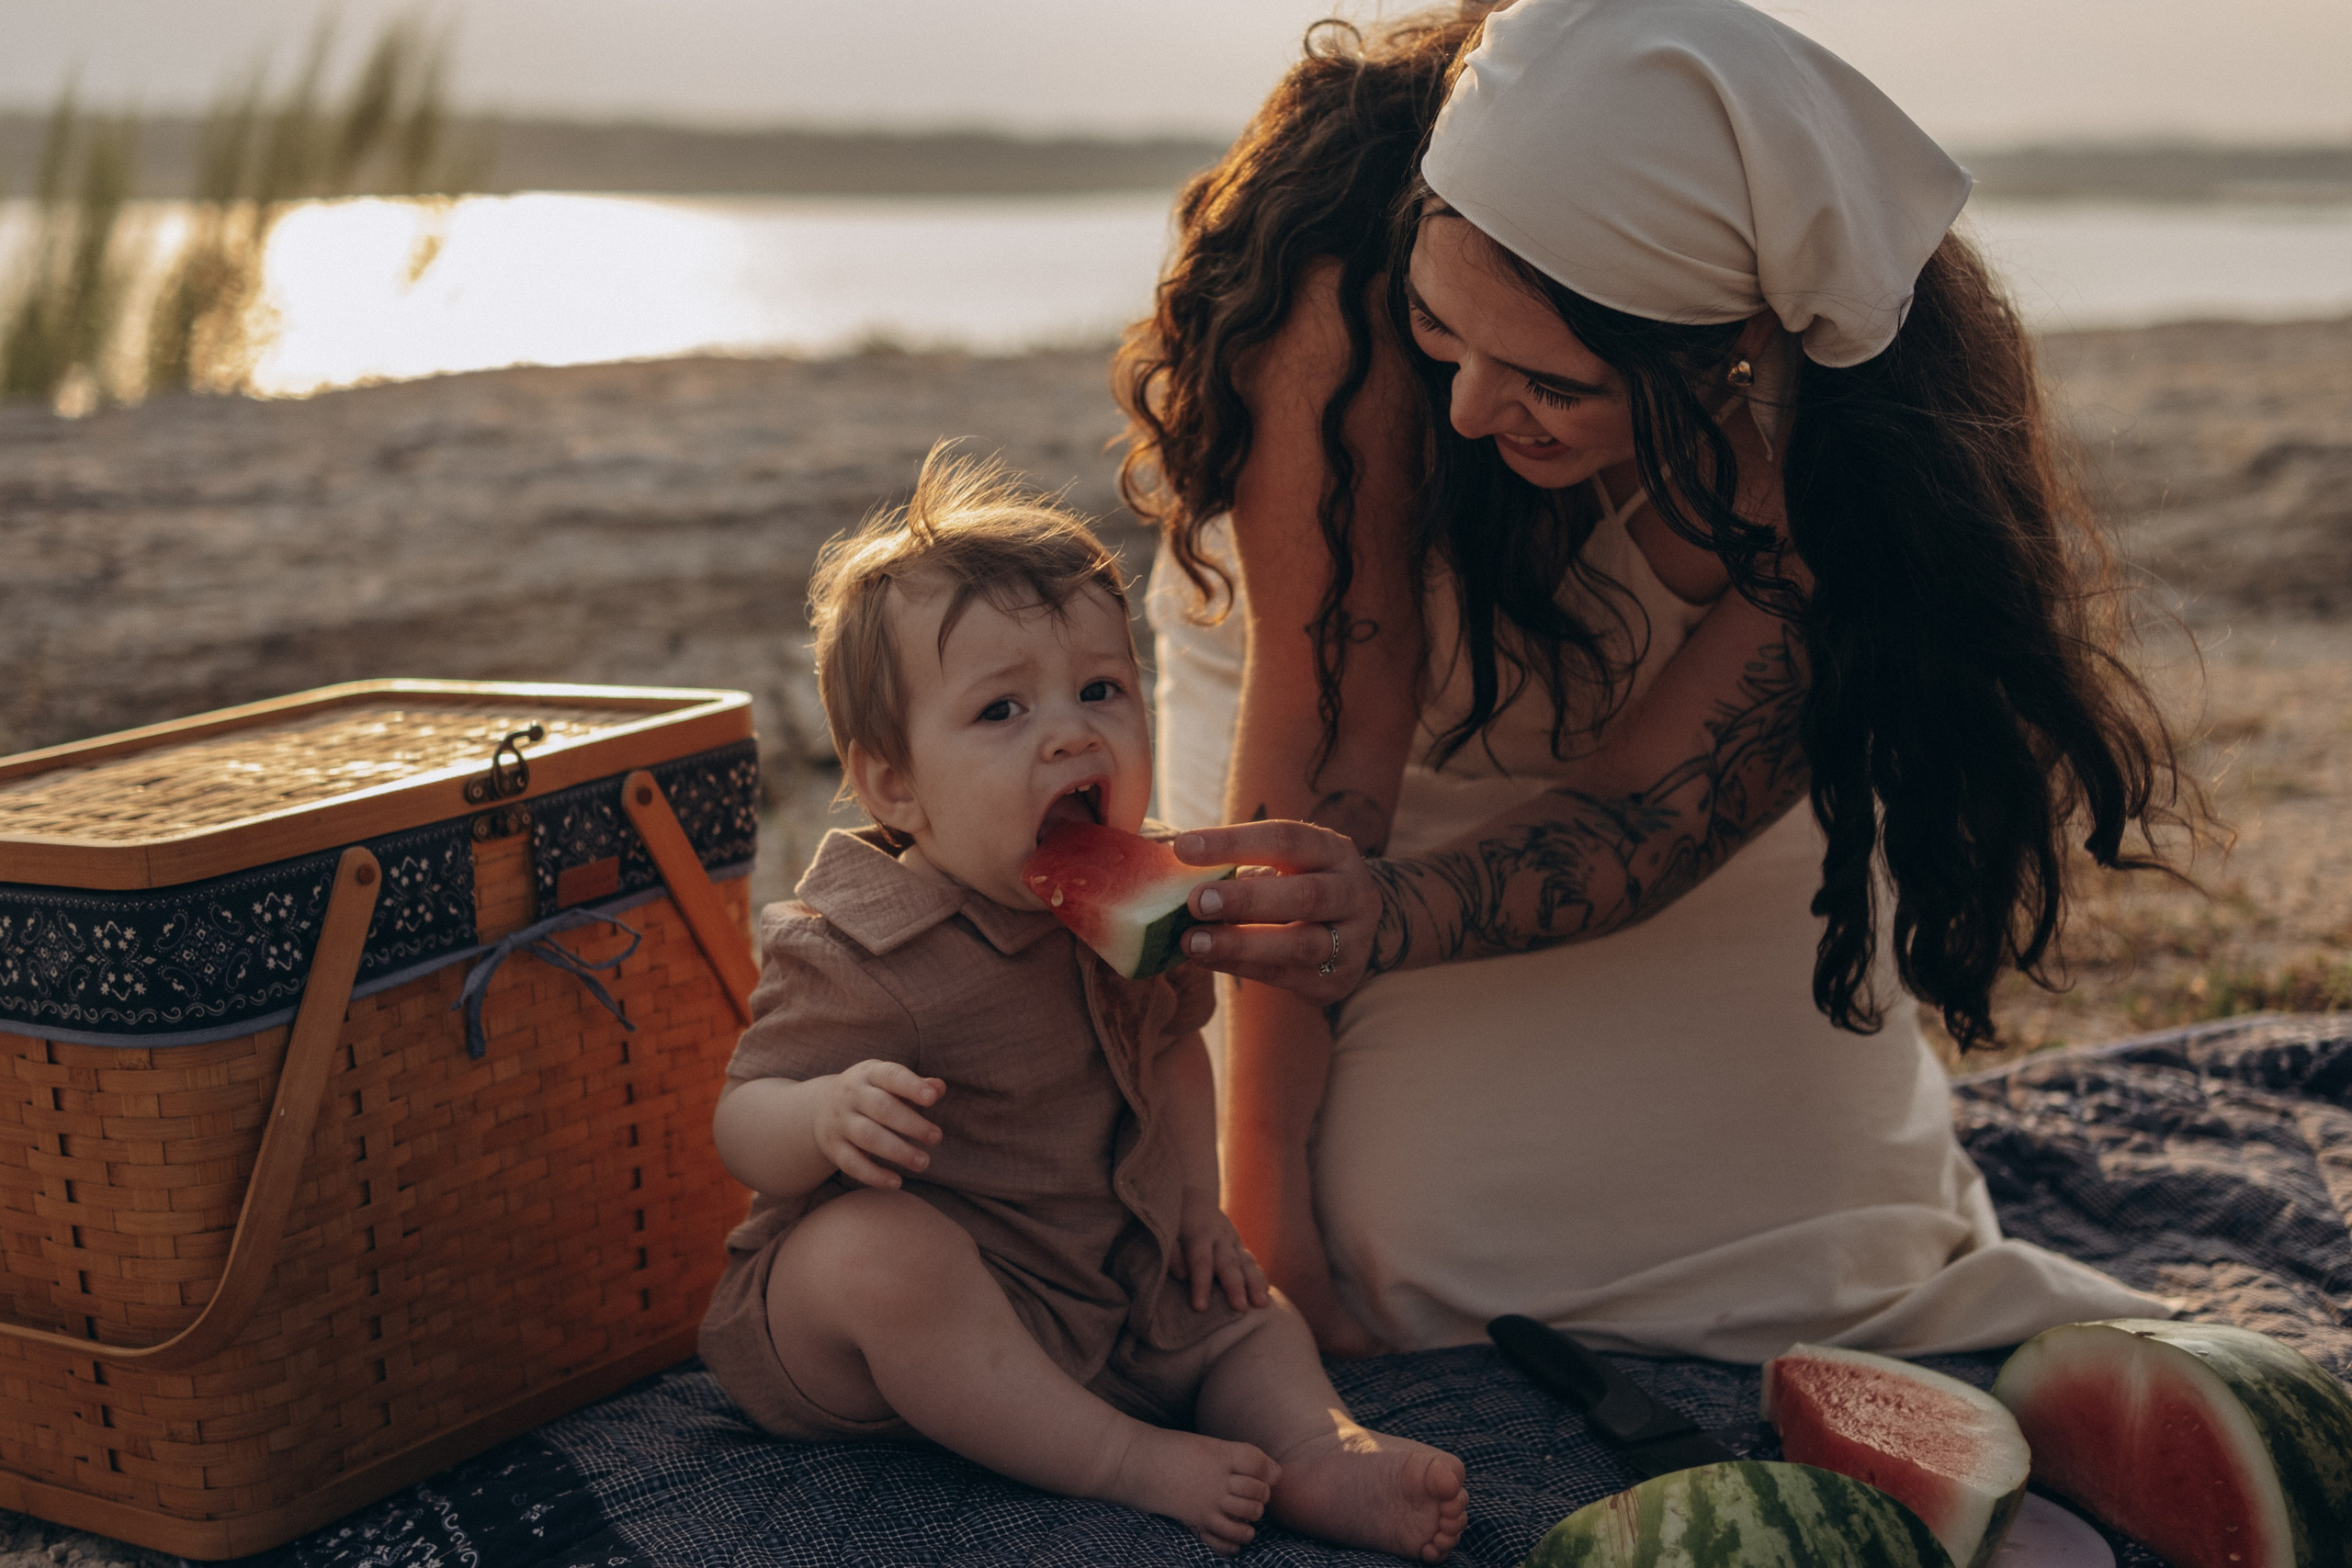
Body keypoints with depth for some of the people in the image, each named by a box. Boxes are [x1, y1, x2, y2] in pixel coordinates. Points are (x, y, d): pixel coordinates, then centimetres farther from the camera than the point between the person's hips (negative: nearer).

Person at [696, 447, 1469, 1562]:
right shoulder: (865, 955, -24)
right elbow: (741, 1124, -21)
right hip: (913, 1268, -7)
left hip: (1107, 1277, 7)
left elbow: (1170, 1044, 19)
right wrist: (828, 1113, -44)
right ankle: (1128, 1461, -30)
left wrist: (1195, 1198, 8)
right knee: (880, 1252, -36)